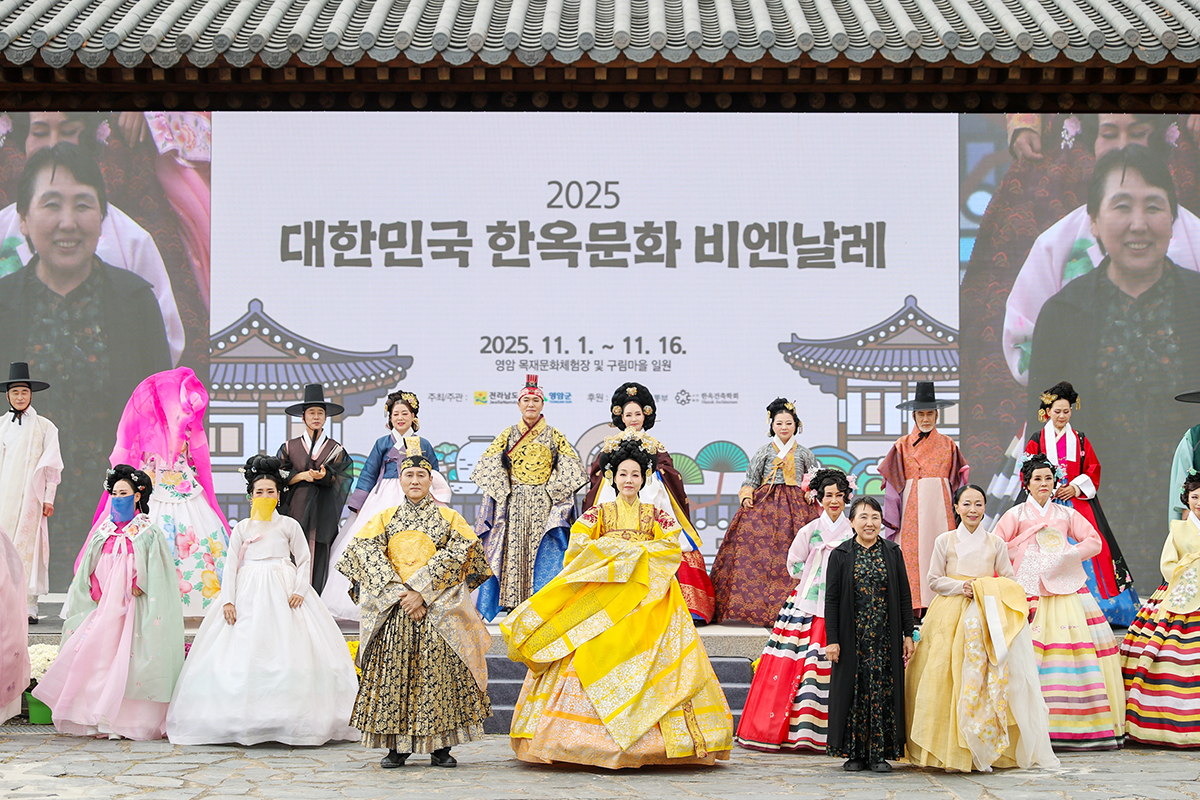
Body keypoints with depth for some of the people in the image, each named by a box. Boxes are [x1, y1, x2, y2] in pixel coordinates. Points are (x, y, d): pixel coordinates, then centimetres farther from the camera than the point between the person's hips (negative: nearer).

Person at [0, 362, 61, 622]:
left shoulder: (44, 427, 5)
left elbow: (51, 465, 4)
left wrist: (48, 498, -1)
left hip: (29, 497, -2)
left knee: (26, 548, -7)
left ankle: (28, 608, -7)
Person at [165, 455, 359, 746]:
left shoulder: (289, 525, 9)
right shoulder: (242, 528, 13)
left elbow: (304, 560, 6)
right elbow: (230, 566, 7)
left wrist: (299, 590, -9)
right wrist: (228, 600, -4)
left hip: (283, 592, -1)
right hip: (248, 593, 1)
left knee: (288, 653, -9)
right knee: (242, 654, -7)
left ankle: (290, 720, -8)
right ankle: (244, 721, -7)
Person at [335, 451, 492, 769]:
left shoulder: (449, 518, 9)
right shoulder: (384, 519, 13)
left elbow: (454, 559, -4)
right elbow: (370, 557, 0)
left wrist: (422, 593, -14)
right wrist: (399, 594, -13)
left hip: (437, 609, -1)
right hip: (393, 609, 1)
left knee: (438, 670, -6)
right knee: (394, 669, -4)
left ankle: (440, 746, -1)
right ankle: (397, 746, 2)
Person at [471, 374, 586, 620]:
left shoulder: (554, 436, 7)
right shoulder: (508, 435, 9)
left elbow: (568, 469, 4)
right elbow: (489, 466, 6)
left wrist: (552, 491, -6)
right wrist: (503, 490, -3)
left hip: (544, 505, -1)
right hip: (513, 503, 1)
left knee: (546, 552, -6)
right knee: (511, 549, -3)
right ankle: (511, 602, 2)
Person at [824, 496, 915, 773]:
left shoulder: (892, 553, 6)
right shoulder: (840, 555, 1)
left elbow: (904, 596, 7)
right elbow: (831, 599, -1)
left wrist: (908, 634, 2)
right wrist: (831, 640, -7)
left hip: (886, 637, 1)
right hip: (853, 637, -1)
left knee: (884, 690, 0)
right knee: (854, 690, 0)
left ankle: (880, 753, 6)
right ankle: (855, 753, 8)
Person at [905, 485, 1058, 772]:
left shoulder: (996, 543, 10)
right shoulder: (945, 541, 8)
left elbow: (1010, 581, 10)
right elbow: (934, 579, 7)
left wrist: (986, 589, -9)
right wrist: (961, 587, -9)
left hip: (988, 616, 1)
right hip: (951, 616, -1)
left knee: (986, 680, -8)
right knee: (950, 680, -10)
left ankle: (984, 750, -3)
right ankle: (952, 751, -6)